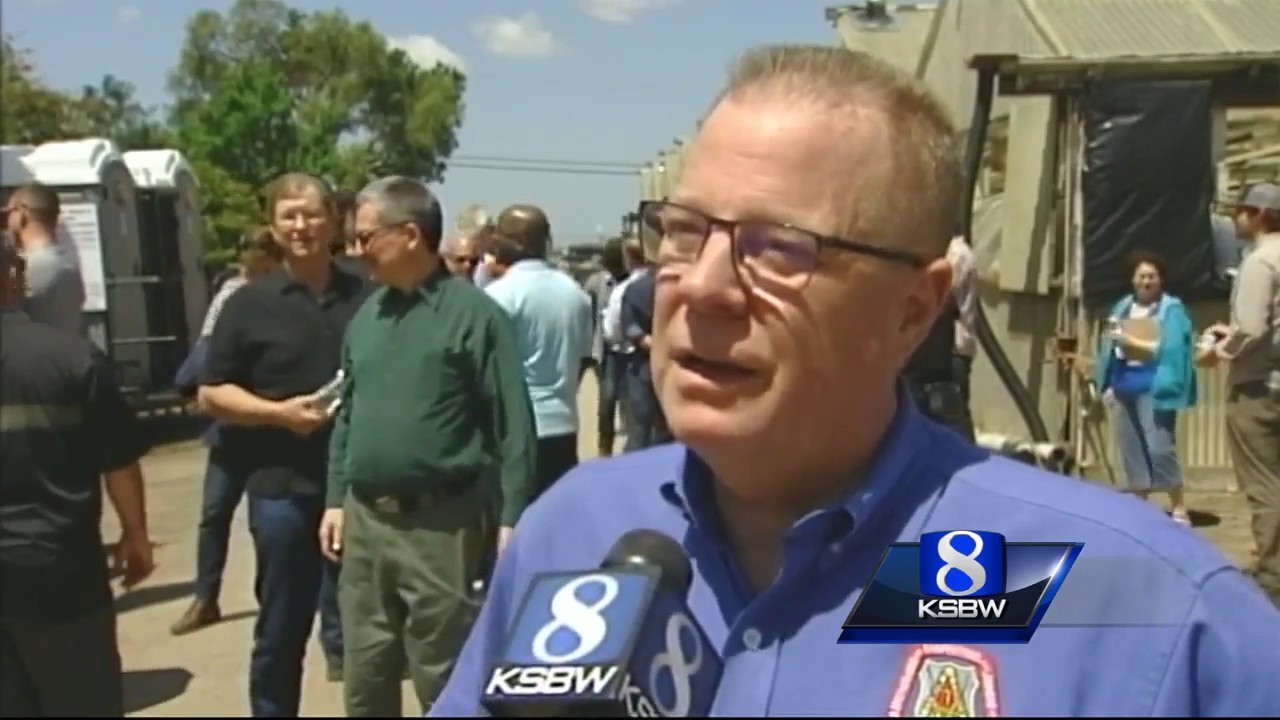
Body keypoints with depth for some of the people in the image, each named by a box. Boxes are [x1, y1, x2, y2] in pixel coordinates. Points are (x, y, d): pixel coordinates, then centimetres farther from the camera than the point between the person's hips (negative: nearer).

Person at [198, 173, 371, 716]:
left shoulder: (367, 298, 6)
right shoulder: (250, 304, 2)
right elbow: (211, 394, 2)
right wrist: (279, 412, -13)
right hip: (283, 487, -1)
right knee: (281, 631, 9)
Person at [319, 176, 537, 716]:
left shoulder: (472, 313, -10)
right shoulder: (366, 317, 10)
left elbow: (513, 426, -11)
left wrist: (510, 519, -13)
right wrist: (336, 499, 13)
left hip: (441, 525, -6)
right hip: (365, 520, 6)